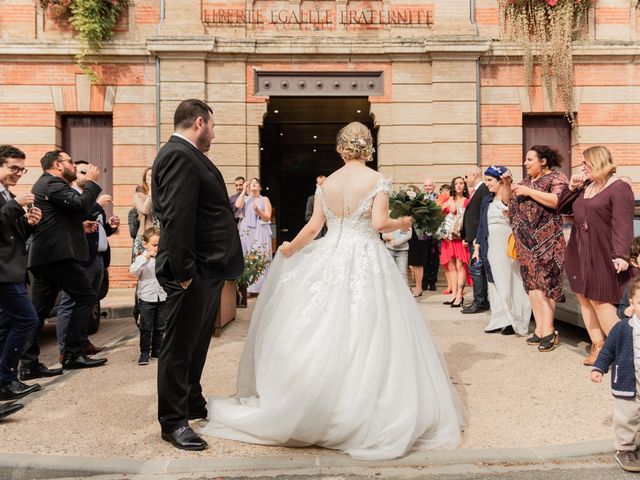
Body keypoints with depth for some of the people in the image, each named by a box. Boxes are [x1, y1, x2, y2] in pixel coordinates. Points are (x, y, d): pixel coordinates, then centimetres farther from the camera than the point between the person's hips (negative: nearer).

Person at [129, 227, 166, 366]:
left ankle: (157, 350, 26)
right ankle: (144, 353, 9)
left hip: (162, 297, 4)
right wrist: (146, 257, -31)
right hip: (146, 298, -3)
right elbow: (133, 271, -25)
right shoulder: (142, 258, -6)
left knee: (160, 327, 13)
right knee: (146, 327, 0)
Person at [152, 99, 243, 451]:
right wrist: (183, 270, -25)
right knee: (180, 345, 1)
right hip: (194, 271, -11)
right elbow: (177, 218, -25)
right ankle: (173, 421, 14)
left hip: (207, 268, 11)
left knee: (196, 342, 20)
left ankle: (193, 404, 36)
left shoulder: (185, 155, 16)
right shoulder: (179, 155, -17)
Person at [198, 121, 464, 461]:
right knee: (365, 335, 1)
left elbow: (313, 227, 5)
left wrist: (290, 248, 21)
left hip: (330, 259, 4)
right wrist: (401, 224, 6)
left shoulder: (327, 182, 7)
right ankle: (365, 408, 8)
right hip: (366, 261, -3)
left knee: (323, 331, 10)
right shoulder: (377, 180, -3)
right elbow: (379, 223, -14)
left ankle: (318, 406, 20)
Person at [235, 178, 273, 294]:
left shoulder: (264, 199, 9)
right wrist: (244, 191, -1)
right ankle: (248, 287, 1)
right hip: (246, 233, 2)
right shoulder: (245, 199, 14)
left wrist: (258, 210, -18)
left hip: (260, 233, -2)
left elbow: (267, 218, 0)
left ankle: (261, 287, -5)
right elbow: (237, 205, -9)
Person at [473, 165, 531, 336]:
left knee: (510, 282, -3)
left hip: (509, 246, -6)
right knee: (495, 283, 7)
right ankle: (500, 320, 12)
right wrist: (477, 247, 13)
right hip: (491, 248, 6)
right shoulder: (486, 201, 15)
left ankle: (513, 321, 4)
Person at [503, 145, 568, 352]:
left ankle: (548, 330, -6)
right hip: (526, 240, 7)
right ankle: (540, 329, 10)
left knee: (544, 282, -10)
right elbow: (507, 201, 21)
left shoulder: (556, 177, -1)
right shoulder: (526, 180, 19)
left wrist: (529, 192, -16)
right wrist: (507, 184, 4)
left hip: (546, 239, -7)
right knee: (531, 283, 5)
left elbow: (557, 201, -19)